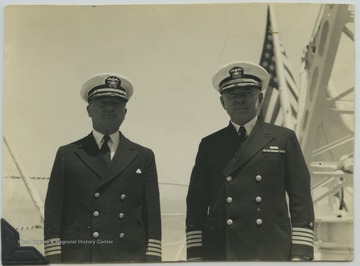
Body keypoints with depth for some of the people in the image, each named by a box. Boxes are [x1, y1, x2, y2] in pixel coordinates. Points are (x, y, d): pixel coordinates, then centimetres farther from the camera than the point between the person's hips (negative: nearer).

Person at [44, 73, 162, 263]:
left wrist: (152, 258, 0)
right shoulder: (67, 155, 11)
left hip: (130, 256, 1)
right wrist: (54, 259, -3)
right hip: (78, 257, -1)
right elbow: (53, 212, 6)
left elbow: (152, 214, 9)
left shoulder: (143, 156, 13)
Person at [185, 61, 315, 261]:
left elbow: (301, 200, 3)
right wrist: (195, 256, 1)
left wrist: (300, 255, -5)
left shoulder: (284, 139, 7)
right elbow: (197, 204, 8)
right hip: (220, 251, 1)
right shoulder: (209, 145, 11)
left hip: (272, 251, -1)